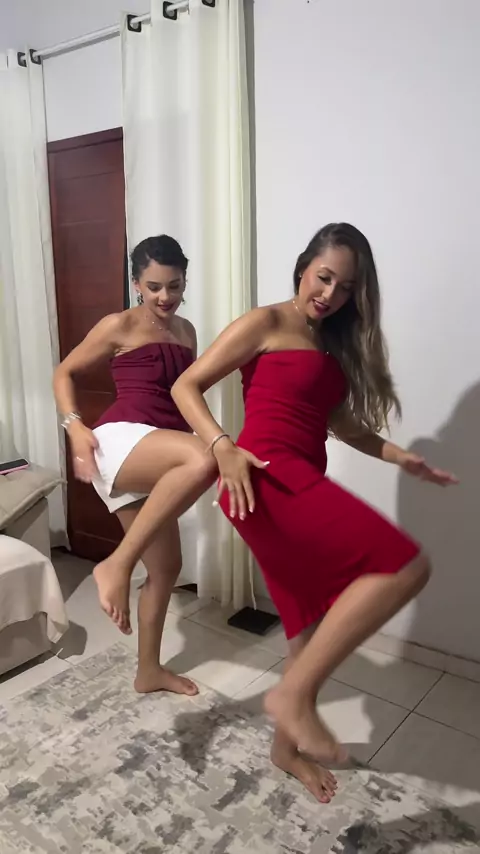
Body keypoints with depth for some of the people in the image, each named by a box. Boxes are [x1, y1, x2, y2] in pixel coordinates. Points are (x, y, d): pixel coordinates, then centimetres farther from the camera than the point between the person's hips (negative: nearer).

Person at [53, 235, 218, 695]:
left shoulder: (185, 330, 19)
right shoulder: (119, 326, 0)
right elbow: (64, 373, 6)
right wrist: (74, 426, -10)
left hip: (150, 462, 8)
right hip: (120, 441, -8)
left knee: (167, 565, 11)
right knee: (202, 459, -38)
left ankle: (148, 670, 30)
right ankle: (116, 566, -27)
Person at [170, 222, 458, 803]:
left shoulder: (335, 345, 22)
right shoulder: (266, 324, 0)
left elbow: (340, 420, 27)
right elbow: (186, 387, -4)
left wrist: (398, 456, 14)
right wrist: (225, 449, -20)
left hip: (302, 483, 8)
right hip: (268, 478, -8)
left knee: (314, 628, 13)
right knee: (404, 566, -21)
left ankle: (287, 745, 35)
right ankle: (294, 694, -13)